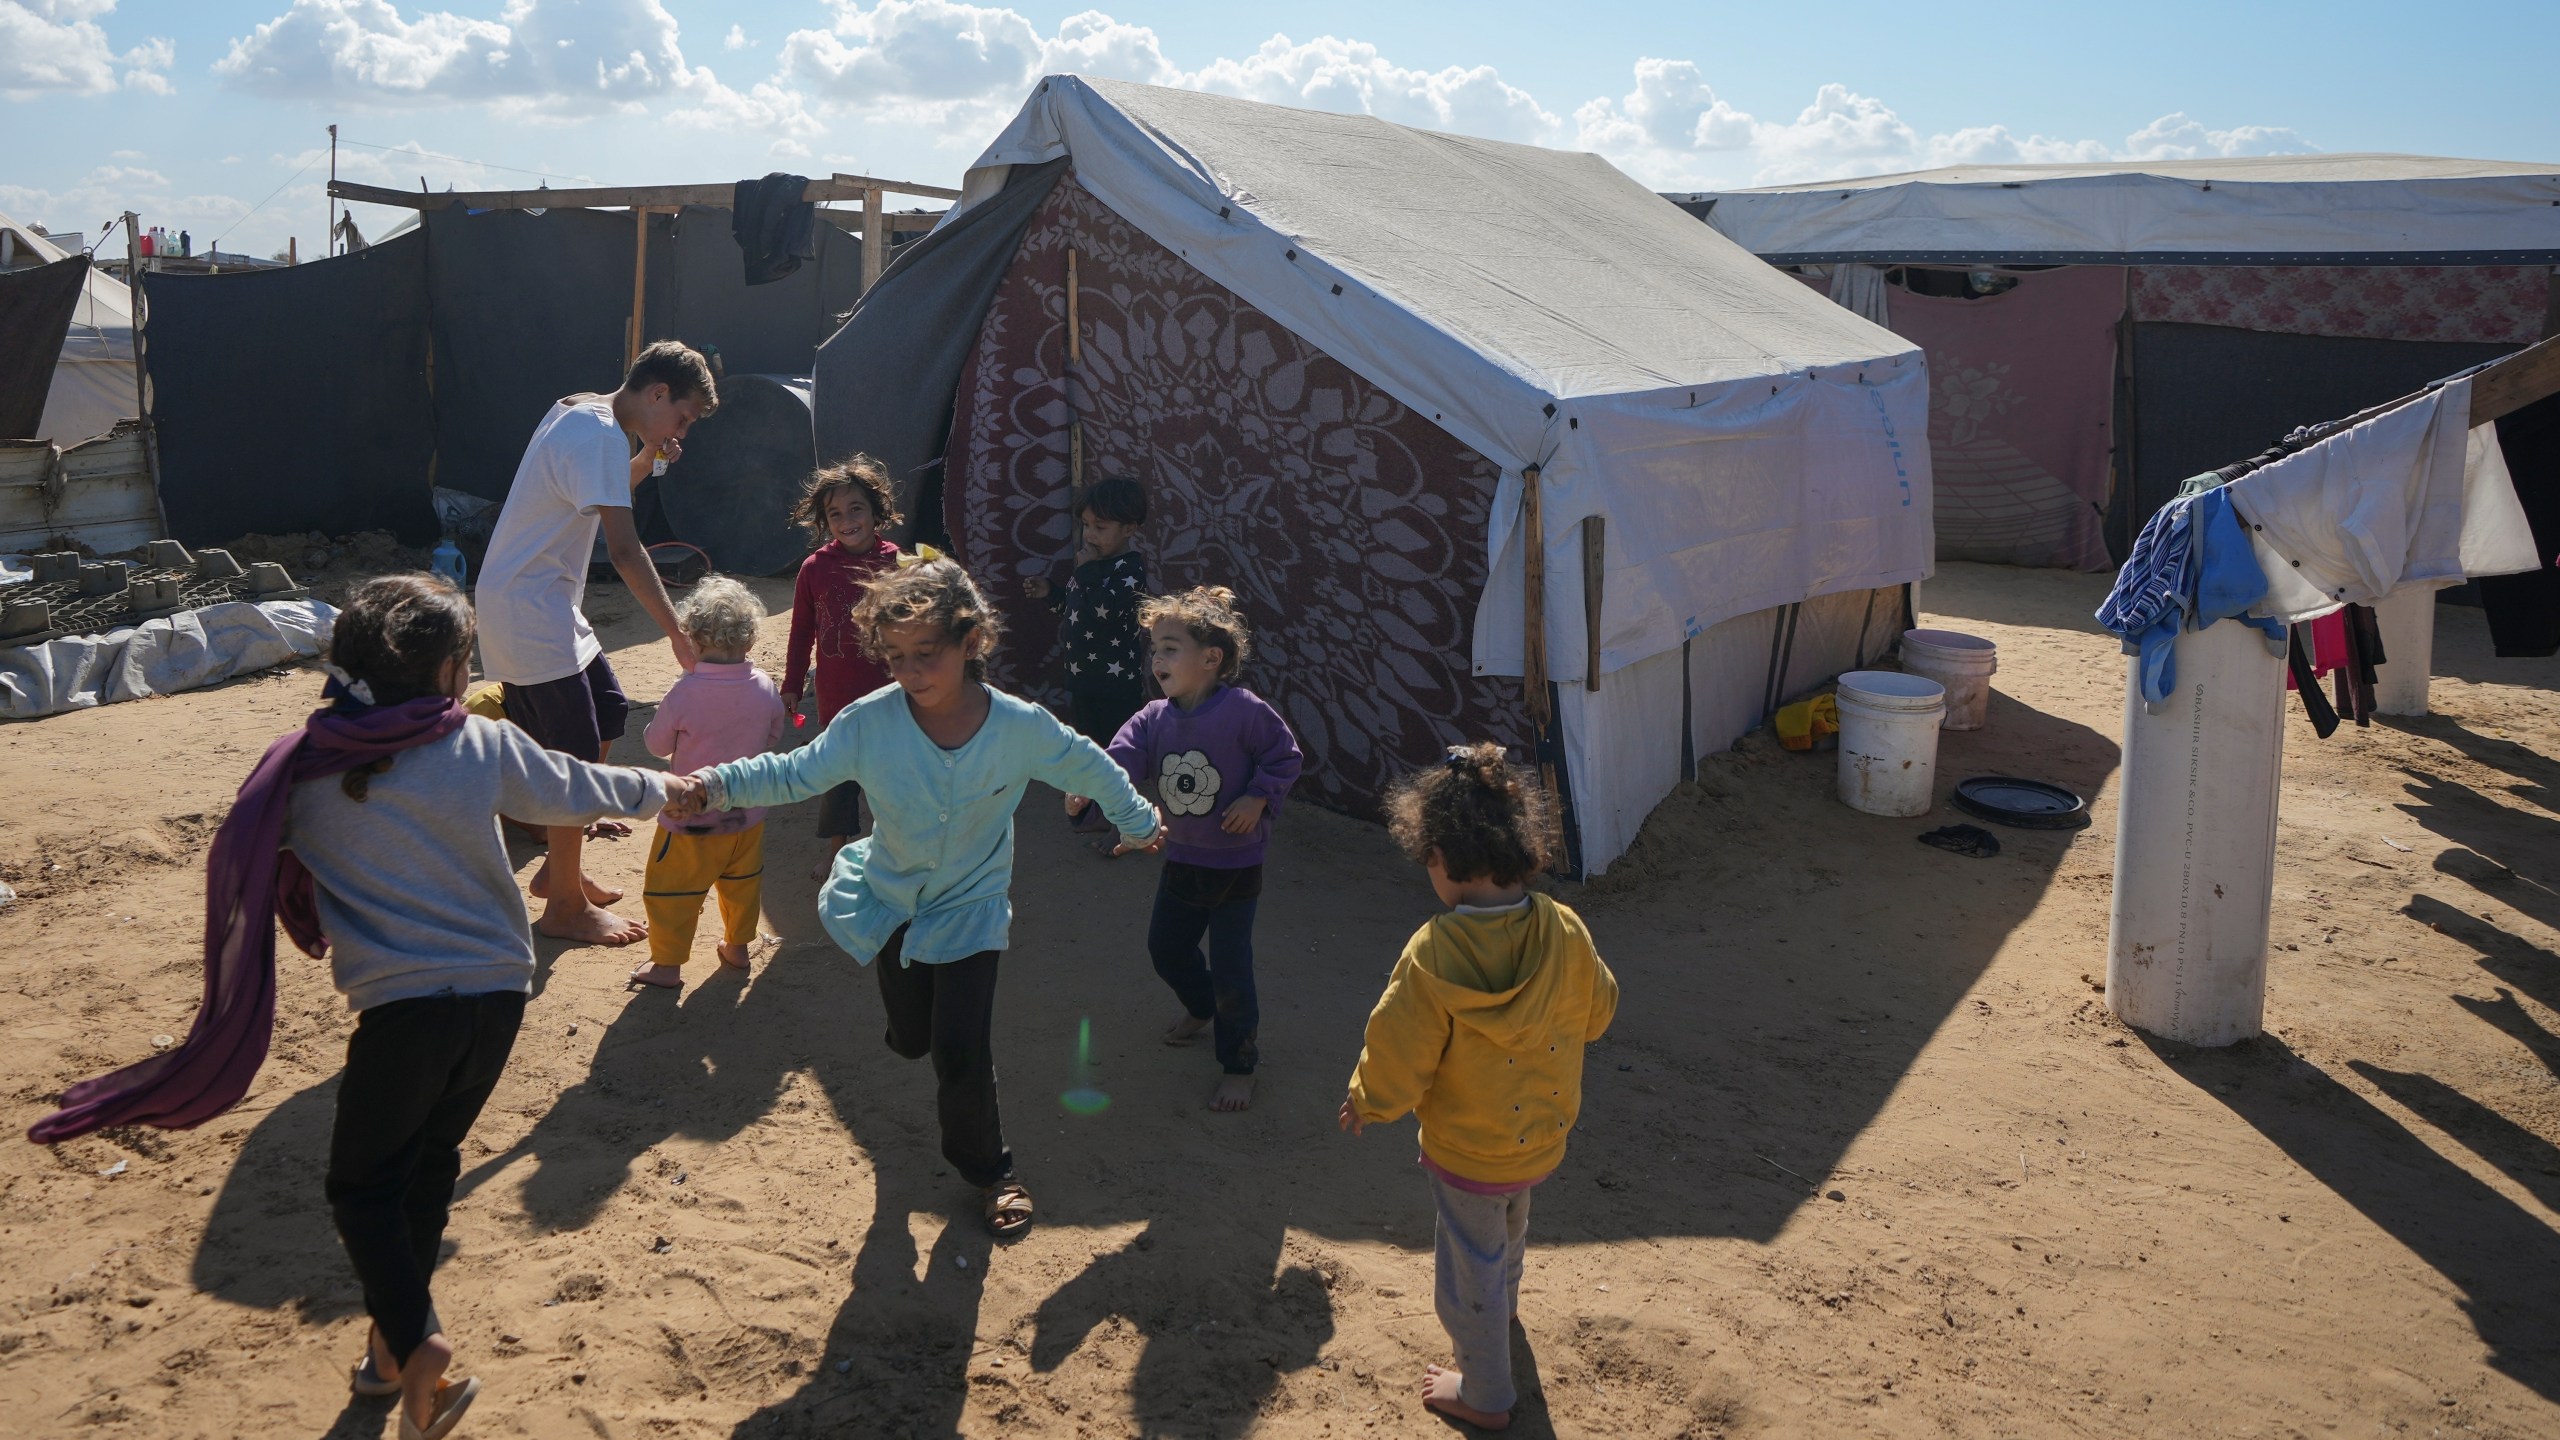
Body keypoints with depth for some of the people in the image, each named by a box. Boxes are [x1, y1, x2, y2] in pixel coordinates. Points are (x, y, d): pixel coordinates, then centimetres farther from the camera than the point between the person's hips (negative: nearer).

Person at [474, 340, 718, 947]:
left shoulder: (579, 413, 10)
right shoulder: (603, 435, -20)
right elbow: (624, 549, -26)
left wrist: (649, 458, 7)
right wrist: (679, 634, -27)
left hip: (543, 604, 10)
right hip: (528, 612, -10)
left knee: (607, 714, 17)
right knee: (576, 758, -4)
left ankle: (558, 869, 27)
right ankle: (565, 906, 9)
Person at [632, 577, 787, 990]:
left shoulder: (684, 692, -23)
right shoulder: (765, 689, -11)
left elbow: (657, 744, -9)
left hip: (692, 819, -4)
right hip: (748, 815, 4)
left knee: (672, 889, 12)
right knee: (743, 882, 24)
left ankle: (667, 964, 21)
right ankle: (737, 946, 39)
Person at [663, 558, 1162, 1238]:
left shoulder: (1020, 726, -22)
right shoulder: (868, 723, -22)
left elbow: (1088, 767, -4)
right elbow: (795, 773, -16)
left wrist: (1138, 822, 11)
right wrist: (713, 785, -33)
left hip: (971, 910, -2)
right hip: (891, 903, 2)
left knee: (961, 1052, -9)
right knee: (910, 1041, 18)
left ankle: (986, 1169, 18)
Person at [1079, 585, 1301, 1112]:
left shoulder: (1244, 711, -19)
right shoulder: (1155, 718, -3)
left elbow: (1285, 756, -9)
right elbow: (1123, 758, -16)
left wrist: (1258, 798, -20)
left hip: (1234, 865, -6)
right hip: (1181, 858, 6)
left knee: (1229, 967, -3)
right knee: (1165, 948, 20)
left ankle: (1238, 1063, 15)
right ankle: (1203, 1008, 50)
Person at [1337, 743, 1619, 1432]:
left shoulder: (1432, 955, -32)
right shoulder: (1565, 931, -19)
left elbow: (1397, 1061, -23)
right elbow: (1596, 1012, 0)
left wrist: (1364, 1103, -3)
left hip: (1467, 1154, -5)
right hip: (1543, 1136, 6)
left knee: (1471, 1270, 19)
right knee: (1509, 1228, 36)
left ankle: (1485, 1394, 39)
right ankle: (1504, 1304, 64)